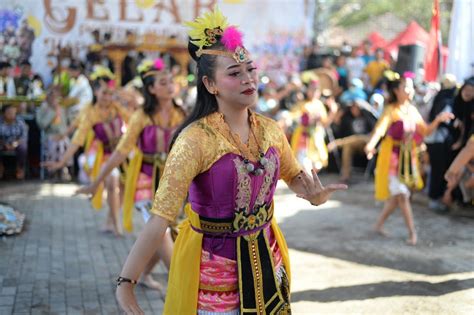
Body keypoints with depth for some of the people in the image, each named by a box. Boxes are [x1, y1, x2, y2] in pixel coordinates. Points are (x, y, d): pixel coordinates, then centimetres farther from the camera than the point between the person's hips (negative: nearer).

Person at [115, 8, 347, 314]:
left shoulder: (270, 130, -4)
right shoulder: (196, 138, -22)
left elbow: (294, 174, 15)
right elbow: (161, 216, -27)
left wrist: (313, 194, -8)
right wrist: (126, 282, -34)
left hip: (265, 256, 6)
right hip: (214, 262, -5)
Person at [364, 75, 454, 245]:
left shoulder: (413, 110, 5)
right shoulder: (391, 110, -14)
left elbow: (425, 131, 13)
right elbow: (380, 128, -30)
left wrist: (438, 120, -4)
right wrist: (370, 145, -49)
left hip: (408, 157, 6)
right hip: (392, 157, -6)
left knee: (396, 194, 12)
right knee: (401, 194, -8)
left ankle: (380, 224, 29)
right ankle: (412, 232, -2)